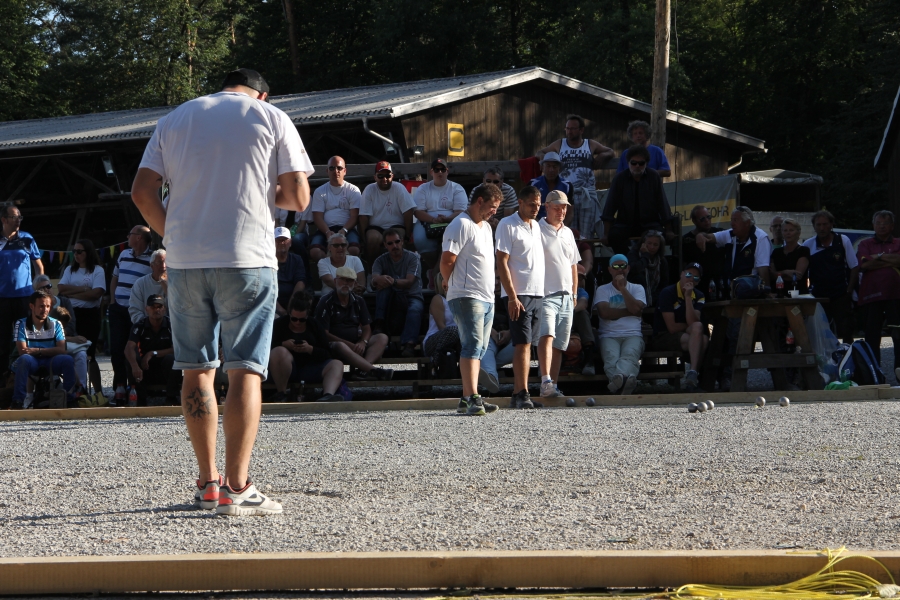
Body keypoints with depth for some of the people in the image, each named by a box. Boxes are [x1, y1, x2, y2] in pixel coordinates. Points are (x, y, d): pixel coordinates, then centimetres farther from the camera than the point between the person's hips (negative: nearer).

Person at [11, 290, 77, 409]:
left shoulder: (56, 324, 4)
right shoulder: (21, 324, -2)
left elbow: (61, 350, -8)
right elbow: (22, 351, -12)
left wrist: (37, 351, -18)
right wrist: (48, 351, -12)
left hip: (51, 363, 2)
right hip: (31, 363, -2)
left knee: (67, 360, -28)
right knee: (24, 359, -37)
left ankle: (70, 397, -12)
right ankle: (19, 400, -28)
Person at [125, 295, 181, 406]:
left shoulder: (171, 324, -10)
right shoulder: (140, 326, -8)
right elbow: (129, 348, -24)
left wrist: (153, 353, -25)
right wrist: (135, 366, -43)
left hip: (165, 371, -1)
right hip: (145, 370, 1)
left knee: (171, 359, -31)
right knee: (131, 357, -26)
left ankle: (171, 398, -17)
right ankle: (140, 400, -16)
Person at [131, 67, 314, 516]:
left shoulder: (175, 119, 14)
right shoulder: (272, 118, 5)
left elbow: (142, 192, 5)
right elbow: (298, 197, -1)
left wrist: (174, 234, 16)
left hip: (184, 259, 4)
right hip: (246, 259, -3)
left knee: (197, 369, 11)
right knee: (245, 370, -3)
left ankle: (207, 483, 14)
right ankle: (236, 488, -10)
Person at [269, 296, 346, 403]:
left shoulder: (314, 325, 12)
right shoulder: (279, 324, 4)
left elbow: (327, 354, 5)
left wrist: (310, 349, -15)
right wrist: (284, 344, -21)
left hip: (309, 368, 4)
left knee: (337, 365, -18)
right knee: (280, 352, -35)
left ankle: (327, 395, -47)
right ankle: (281, 394, -26)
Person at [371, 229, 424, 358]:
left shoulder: (412, 257, 0)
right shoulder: (381, 261, 8)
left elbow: (409, 282, -15)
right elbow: (374, 280, -12)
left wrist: (394, 282, -37)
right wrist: (379, 279, -39)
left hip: (412, 296, -2)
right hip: (392, 299, 2)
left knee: (415, 309, -37)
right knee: (383, 285, -28)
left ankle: (409, 344, -55)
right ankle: (378, 324, -35)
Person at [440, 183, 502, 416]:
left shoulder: (486, 227, 21)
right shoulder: (461, 225, -10)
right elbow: (447, 261, -13)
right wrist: (451, 283, 5)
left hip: (487, 298, 9)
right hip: (468, 297, -9)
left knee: (478, 349, 8)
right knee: (473, 345, -16)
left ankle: (467, 399, 12)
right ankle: (473, 399, -22)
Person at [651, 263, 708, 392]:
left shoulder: (698, 296, 5)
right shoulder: (668, 293, -11)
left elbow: (692, 322, -14)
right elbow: (672, 327, -16)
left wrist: (688, 297, -20)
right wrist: (693, 327, -4)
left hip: (686, 334, 5)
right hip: (662, 337, -5)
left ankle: (693, 373, -38)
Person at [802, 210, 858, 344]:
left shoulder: (843, 241, -2)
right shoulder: (808, 245, 0)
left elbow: (854, 267, 2)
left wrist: (849, 291, -4)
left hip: (841, 296, -1)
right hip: (818, 296, 1)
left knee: (846, 333, -2)